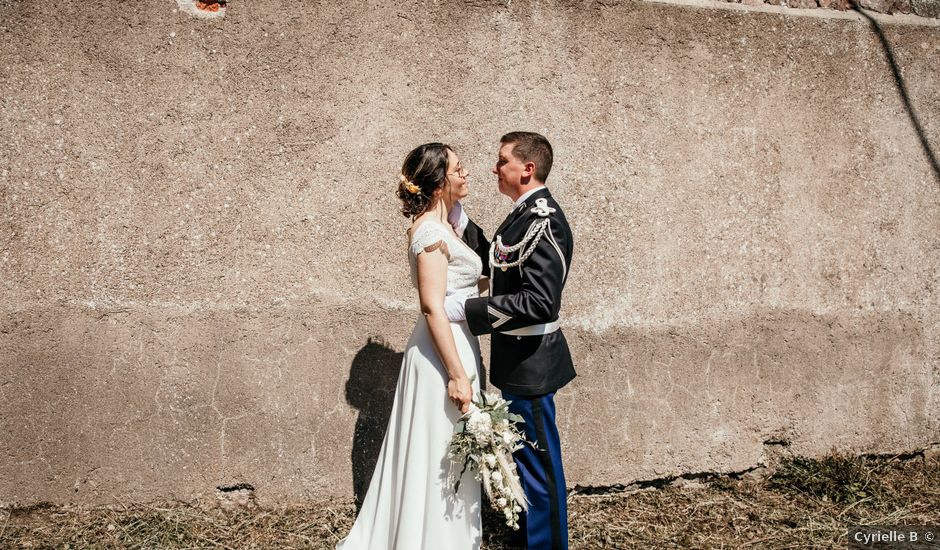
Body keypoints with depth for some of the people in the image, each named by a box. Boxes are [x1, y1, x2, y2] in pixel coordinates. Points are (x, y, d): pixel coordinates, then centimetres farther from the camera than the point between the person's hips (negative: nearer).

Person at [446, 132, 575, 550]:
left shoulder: (543, 220, -22)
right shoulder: (526, 214, 9)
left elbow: (539, 303, -28)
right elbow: (496, 263, 14)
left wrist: (464, 309, -24)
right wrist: (460, 221, 5)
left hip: (528, 362, -10)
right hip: (518, 358, 10)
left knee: (539, 464, 5)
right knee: (528, 459, 22)